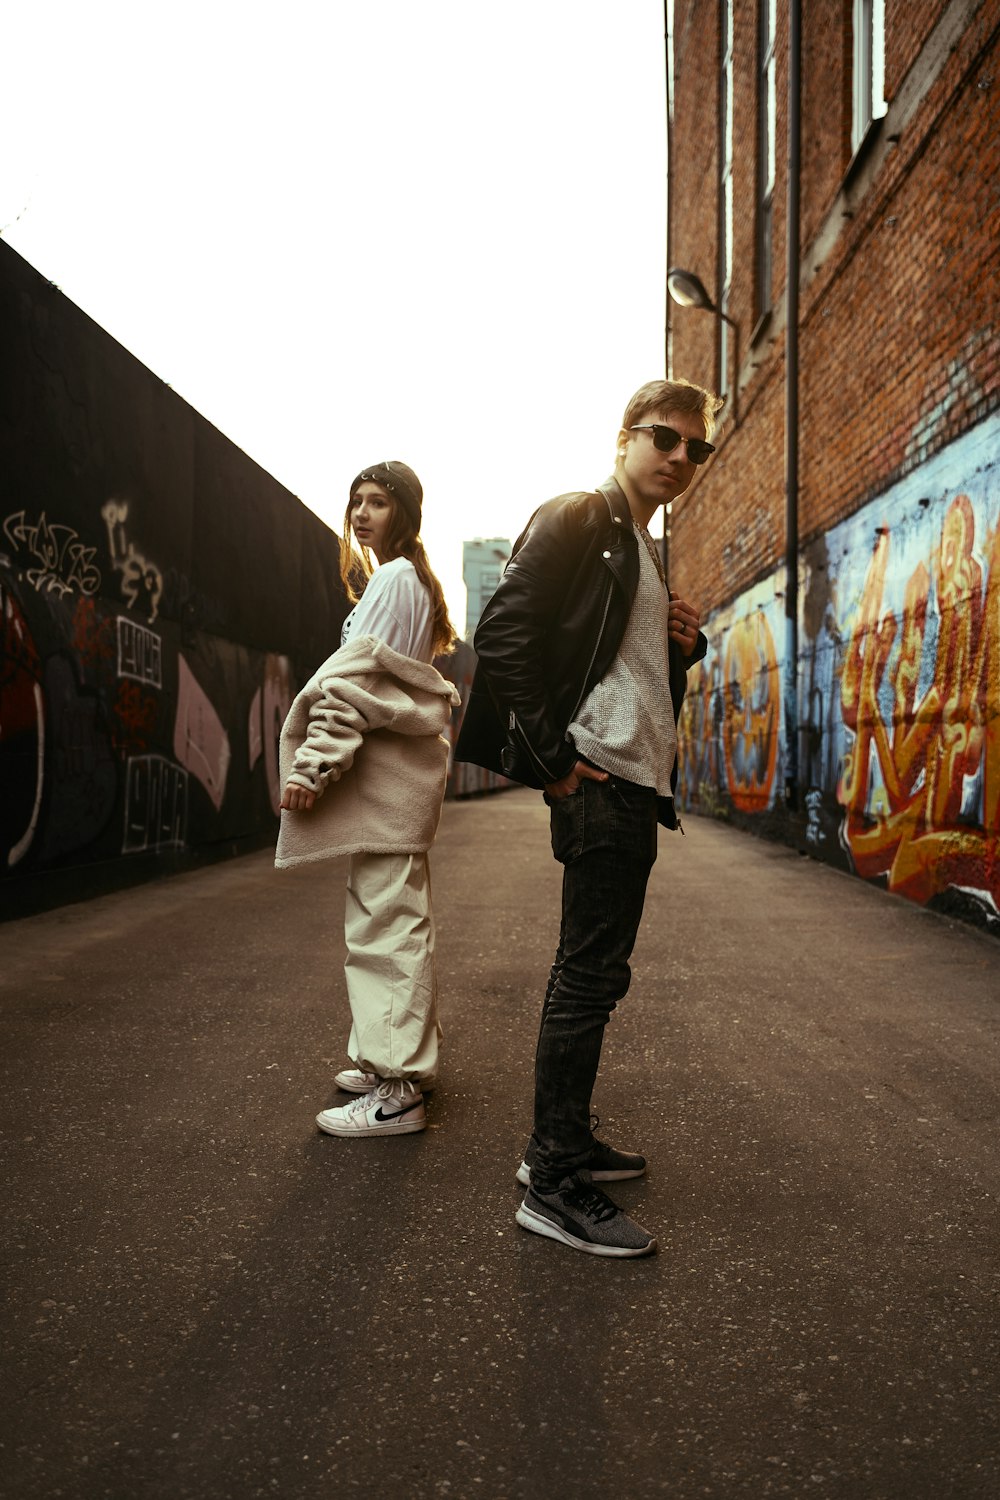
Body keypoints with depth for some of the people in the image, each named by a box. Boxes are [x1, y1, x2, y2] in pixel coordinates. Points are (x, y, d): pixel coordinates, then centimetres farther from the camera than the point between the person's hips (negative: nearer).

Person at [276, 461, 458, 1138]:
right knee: (401, 918, 15)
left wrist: (312, 765, -20)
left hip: (386, 768, -11)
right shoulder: (415, 582, 22)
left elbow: (354, 680, -18)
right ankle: (405, 1061, 26)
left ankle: (396, 1090, -6)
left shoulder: (391, 579, -9)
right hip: (402, 768, 11)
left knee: (384, 921, -10)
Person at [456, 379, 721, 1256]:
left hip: (637, 780, 10)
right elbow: (504, 635, -16)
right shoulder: (575, 520, -5)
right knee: (592, 972, -7)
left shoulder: (647, 553, 22)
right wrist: (554, 756, -18)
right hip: (597, 777, -10)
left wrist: (685, 642, 6)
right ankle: (556, 1183, 3)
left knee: (593, 970, 14)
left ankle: (562, 1144, 26)